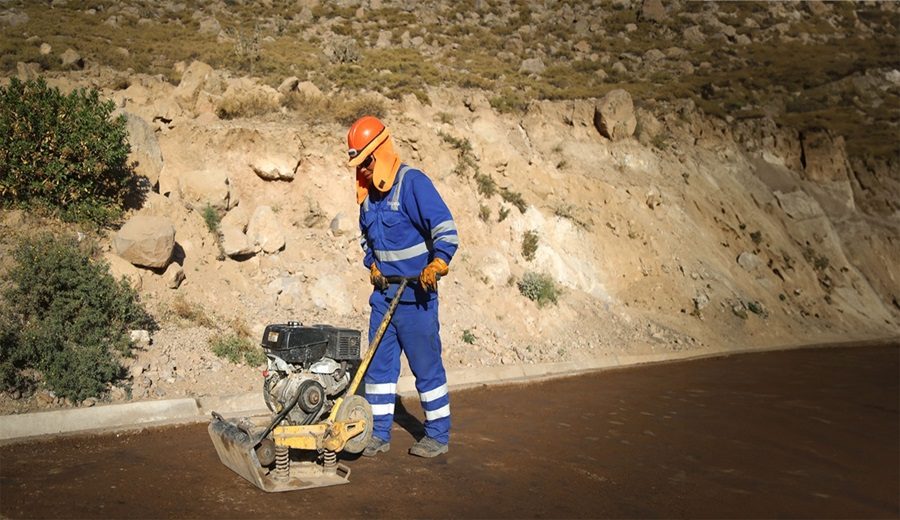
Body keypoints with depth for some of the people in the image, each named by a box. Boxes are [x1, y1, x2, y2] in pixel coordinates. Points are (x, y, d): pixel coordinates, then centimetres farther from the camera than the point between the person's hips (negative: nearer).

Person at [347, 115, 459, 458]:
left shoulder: (412, 183, -15)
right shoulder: (367, 192, 9)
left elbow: (445, 230, -21)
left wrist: (435, 267, -32)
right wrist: (372, 266, 8)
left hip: (415, 295, -7)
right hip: (384, 292, 7)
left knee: (426, 365, 1)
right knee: (379, 363, 8)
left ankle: (438, 436, 14)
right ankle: (379, 433, 18)